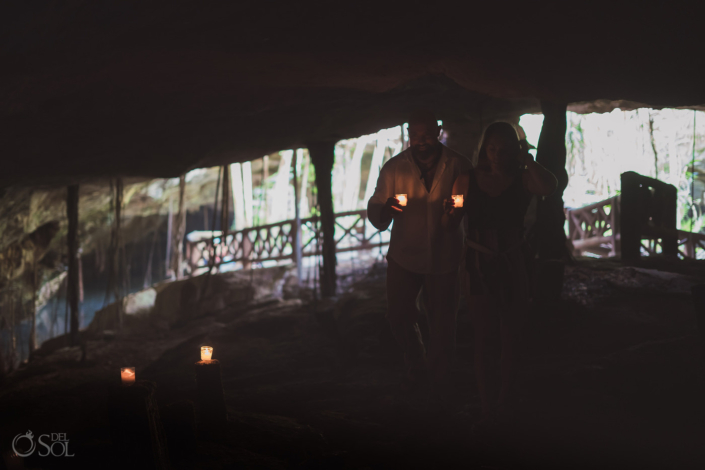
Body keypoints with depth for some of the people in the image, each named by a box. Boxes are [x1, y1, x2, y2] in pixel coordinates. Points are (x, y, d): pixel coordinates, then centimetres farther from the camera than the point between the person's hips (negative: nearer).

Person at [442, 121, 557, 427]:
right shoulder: (467, 181, 2)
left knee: (510, 339, 7)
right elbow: (450, 228, 3)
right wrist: (449, 212, -18)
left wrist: (526, 159, -14)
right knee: (485, 339, -3)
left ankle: (504, 406, 18)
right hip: (479, 266, 0)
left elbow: (549, 187, -24)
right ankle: (489, 410, 4)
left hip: (514, 264, 0)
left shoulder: (523, 180, -1)